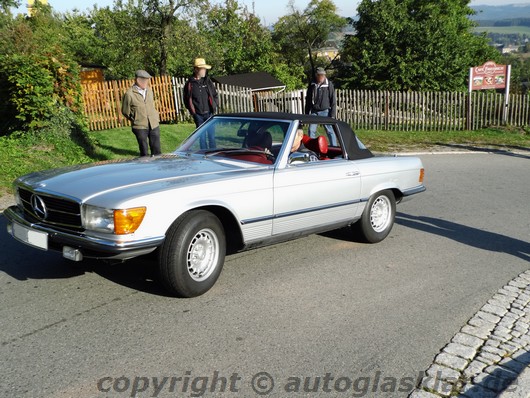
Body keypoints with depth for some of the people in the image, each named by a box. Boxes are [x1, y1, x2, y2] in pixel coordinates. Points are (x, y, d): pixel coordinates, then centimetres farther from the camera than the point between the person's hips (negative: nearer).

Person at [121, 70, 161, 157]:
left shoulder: (149, 90, 8)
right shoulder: (129, 94, -9)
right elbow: (125, 111, 1)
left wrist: (155, 118, 14)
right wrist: (135, 120, 6)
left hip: (154, 125, 4)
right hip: (140, 127, -4)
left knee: (156, 151, 7)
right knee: (144, 152, 4)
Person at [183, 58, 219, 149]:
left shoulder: (208, 81, 6)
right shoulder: (189, 84, -1)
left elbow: (215, 95, 13)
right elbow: (187, 100, 5)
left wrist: (215, 106, 3)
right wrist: (192, 111, -2)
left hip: (209, 113, 1)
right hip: (198, 115, -1)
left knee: (211, 135, 4)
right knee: (201, 136, 6)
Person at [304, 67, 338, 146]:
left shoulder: (329, 84, -5)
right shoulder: (312, 85, 5)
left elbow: (333, 100, -4)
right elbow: (308, 100, 14)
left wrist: (332, 114, -8)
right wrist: (307, 113, 12)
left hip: (325, 111, -3)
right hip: (314, 111, 3)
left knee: (330, 131, 1)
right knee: (311, 130, 1)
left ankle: (334, 147, 9)